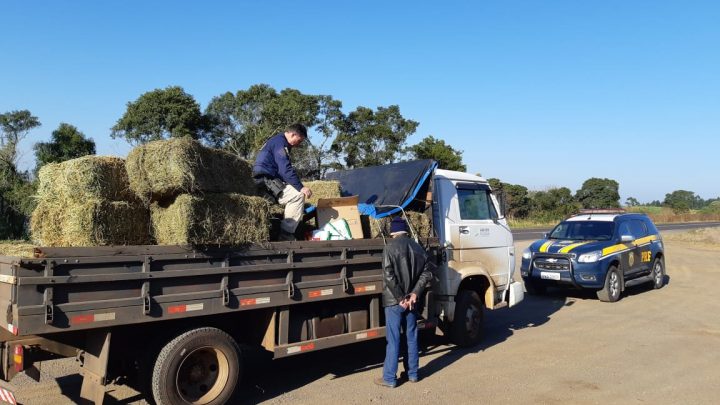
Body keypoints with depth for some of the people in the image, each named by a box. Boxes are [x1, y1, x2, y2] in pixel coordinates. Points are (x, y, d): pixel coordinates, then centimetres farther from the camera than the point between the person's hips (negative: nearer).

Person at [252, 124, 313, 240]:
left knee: (298, 192, 15)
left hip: (268, 180, 11)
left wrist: (299, 186, 18)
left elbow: (284, 168, 24)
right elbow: (286, 169, -23)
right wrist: (300, 187, -24)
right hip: (265, 180, -11)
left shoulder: (278, 141, 21)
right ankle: (286, 235, -19)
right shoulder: (280, 142, -12)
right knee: (298, 195, -21)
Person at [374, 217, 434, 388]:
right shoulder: (417, 247, 6)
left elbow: (389, 276, -18)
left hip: (394, 300, -5)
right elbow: (427, 271, 0)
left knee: (393, 339, 0)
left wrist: (400, 298, -12)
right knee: (412, 337, 14)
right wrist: (414, 293, -5)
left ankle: (389, 378, 8)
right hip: (411, 300, 5)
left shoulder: (390, 247, -11)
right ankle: (412, 374, 24)